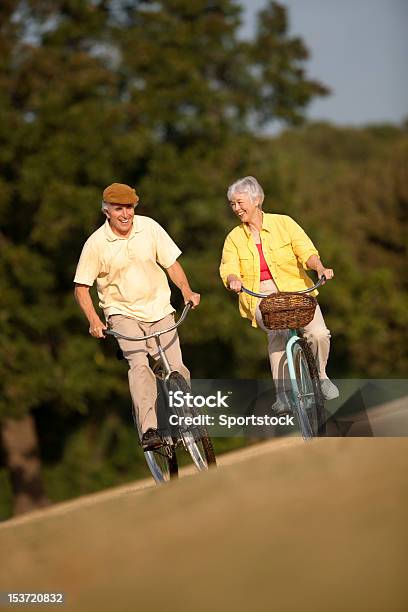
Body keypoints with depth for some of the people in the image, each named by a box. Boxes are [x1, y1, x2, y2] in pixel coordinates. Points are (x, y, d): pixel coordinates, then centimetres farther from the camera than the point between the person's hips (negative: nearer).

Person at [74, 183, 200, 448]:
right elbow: (81, 287, -4)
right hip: (122, 312, -3)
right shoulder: (96, 243, -10)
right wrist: (94, 320, -17)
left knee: (176, 368, -9)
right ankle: (149, 429, -33)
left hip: (158, 309, 3)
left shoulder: (149, 227, -4)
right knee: (140, 364, -26)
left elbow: (171, 263, 6)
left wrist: (187, 290, -9)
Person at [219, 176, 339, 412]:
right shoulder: (234, 238, 8)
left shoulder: (284, 223, 3)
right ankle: (283, 392, -23)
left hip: (295, 290, 0)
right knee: (277, 332, -29)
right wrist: (233, 280, -27)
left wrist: (320, 268, -25)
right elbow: (229, 270, -4)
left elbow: (307, 252, -4)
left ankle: (321, 375, 9)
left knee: (319, 334, -21)